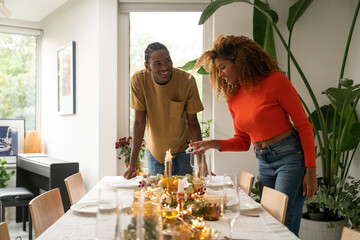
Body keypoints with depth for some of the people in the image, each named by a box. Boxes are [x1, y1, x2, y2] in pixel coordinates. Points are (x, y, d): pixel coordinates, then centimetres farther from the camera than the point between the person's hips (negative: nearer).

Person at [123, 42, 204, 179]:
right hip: (153, 150, 0)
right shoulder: (139, 80, -21)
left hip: (181, 149, 0)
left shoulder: (187, 81, -21)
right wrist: (132, 164, -16)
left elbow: (193, 123, -13)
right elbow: (139, 122, -16)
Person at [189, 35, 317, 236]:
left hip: (291, 157, -6)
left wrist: (311, 170, -13)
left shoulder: (275, 81, -10)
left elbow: (304, 125, -8)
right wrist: (214, 144, -3)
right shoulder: (233, 98, 8)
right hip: (264, 164, 6)